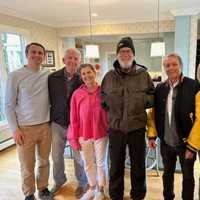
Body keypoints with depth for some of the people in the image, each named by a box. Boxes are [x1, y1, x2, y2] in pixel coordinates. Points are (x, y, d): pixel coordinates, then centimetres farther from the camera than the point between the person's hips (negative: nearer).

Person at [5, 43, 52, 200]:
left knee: (44, 161, 16)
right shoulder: (15, 76, -6)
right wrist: (15, 129, -8)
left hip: (45, 126, 3)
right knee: (27, 166, 8)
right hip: (25, 128, -2)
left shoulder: (48, 75, 2)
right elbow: (9, 105, -4)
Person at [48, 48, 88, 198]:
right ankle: (59, 181, 45)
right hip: (57, 124, 3)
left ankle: (82, 183, 38)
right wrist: (52, 118, 4)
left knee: (79, 156, 12)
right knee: (56, 156, 18)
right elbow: (49, 100, 4)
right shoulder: (53, 78, -4)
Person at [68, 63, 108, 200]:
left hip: (101, 134, -1)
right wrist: (74, 138, -1)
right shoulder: (77, 94, -7)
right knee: (88, 164, 18)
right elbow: (74, 118, -3)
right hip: (83, 135, 2)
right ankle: (92, 188, 41)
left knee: (100, 163, 14)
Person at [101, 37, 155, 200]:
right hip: (115, 127, 1)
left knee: (138, 165, 16)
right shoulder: (109, 76, 3)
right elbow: (102, 98, 10)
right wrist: (110, 100, -8)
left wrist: (142, 98, -13)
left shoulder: (143, 74, 0)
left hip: (137, 128, 0)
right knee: (116, 165, 16)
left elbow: (152, 97, 5)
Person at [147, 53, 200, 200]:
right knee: (168, 174, 22)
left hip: (186, 143, -3)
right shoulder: (159, 89, 0)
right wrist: (152, 135, -1)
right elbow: (153, 114, 7)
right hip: (166, 142, 4)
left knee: (188, 177, 17)